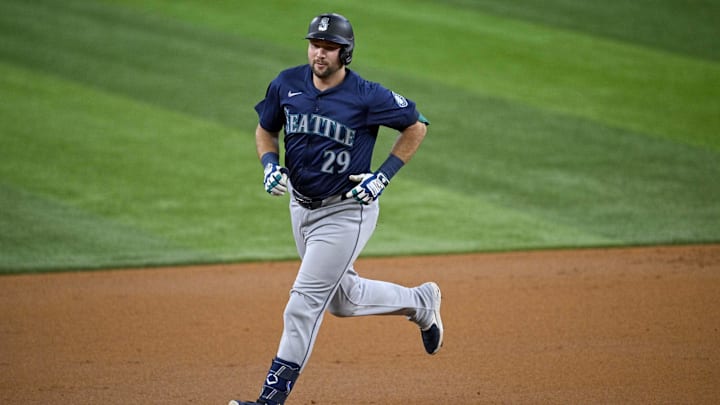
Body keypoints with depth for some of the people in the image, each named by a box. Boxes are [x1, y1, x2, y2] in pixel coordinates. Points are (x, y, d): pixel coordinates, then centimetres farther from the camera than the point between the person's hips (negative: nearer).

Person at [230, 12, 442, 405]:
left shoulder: (367, 96, -18)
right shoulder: (286, 84, -4)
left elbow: (416, 126, -5)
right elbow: (265, 130, 12)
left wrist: (384, 174, -12)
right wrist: (270, 164, -8)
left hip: (347, 213, -7)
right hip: (301, 207, 7)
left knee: (305, 302, -10)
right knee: (343, 299, 20)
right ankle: (420, 302, 43)